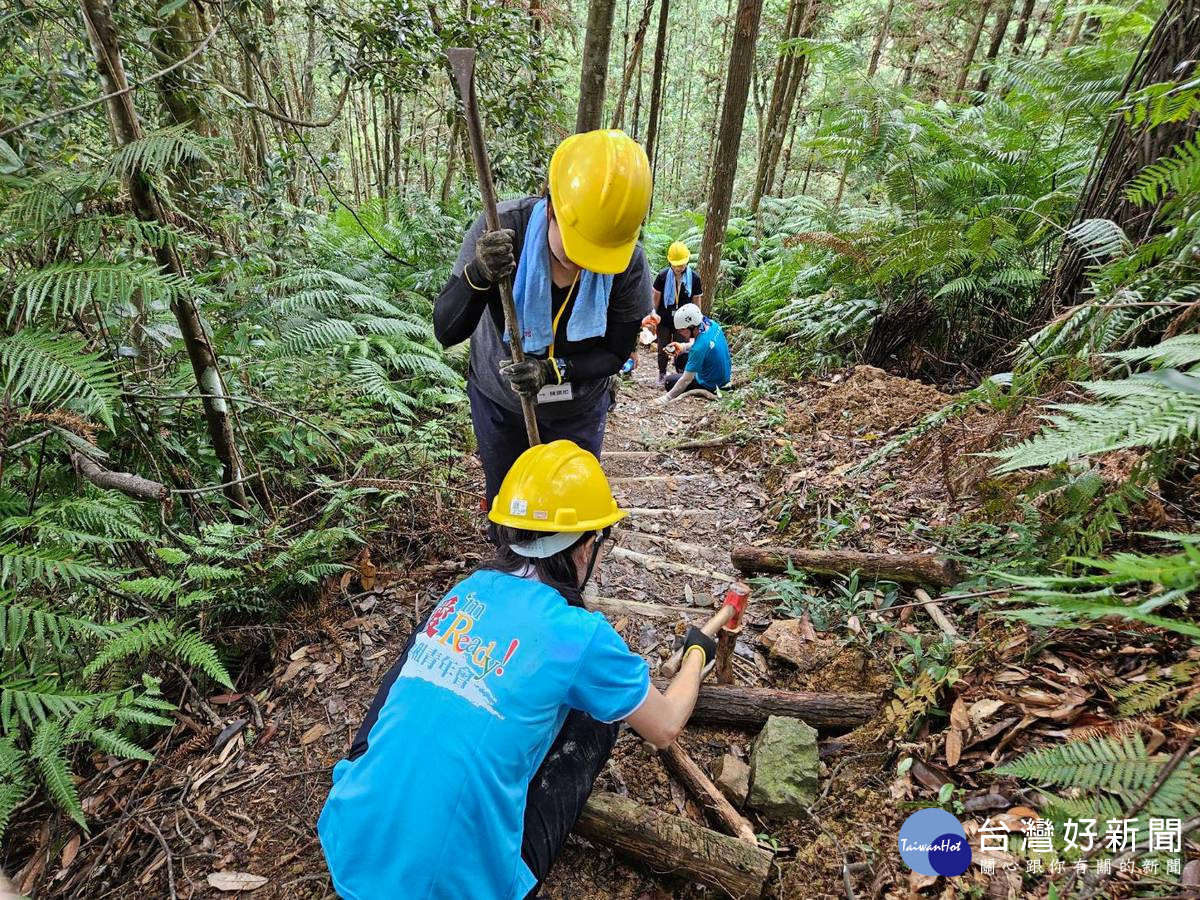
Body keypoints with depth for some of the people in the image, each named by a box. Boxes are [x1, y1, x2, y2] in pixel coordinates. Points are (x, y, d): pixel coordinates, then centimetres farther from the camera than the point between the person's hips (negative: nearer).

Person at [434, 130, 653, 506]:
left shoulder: (629, 263, -24)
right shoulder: (500, 231, -27)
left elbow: (615, 353, -13)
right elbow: (446, 331, -25)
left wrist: (554, 371, -31)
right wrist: (478, 275, -45)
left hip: (578, 411, 1)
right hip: (499, 403, 0)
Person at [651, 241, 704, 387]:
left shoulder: (694, 277, -11)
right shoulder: (663, 275, -12)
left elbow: (696, 300, -1)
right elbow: (656, 298, -1)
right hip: (664, 319, 0)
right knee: (663, 349, 13)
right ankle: (662, 375, 33)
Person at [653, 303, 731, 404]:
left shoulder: (698, 349, -34)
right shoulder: (712, 325, -12)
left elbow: (686, 380, -27)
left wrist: (666, 398, -18)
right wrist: (683, 346, -2)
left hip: (711, 385, -7)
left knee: (668, 382, 7)